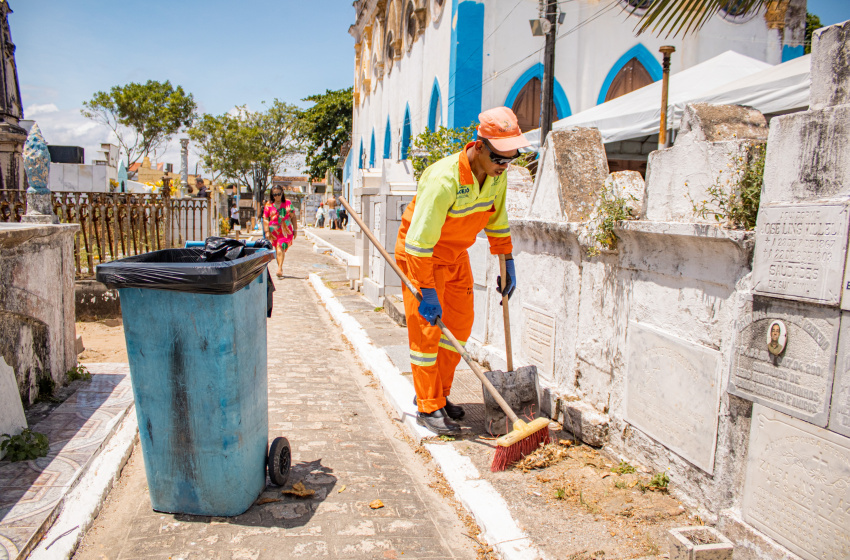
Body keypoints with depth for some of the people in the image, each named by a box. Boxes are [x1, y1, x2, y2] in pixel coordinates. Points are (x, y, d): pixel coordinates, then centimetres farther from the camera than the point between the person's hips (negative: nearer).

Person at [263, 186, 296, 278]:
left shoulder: (287, 203, 7)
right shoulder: (269, 205, 5)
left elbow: (293, 217, 11)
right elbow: (265, 219, 5)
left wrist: (295, 229, 9)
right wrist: (267, 232, -3)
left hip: (286, 231, -1)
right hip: (274, 231, 1)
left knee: (281, 247, -16)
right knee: (278, 249, 6)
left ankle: (279, 269, -22)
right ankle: (280, 270, 16)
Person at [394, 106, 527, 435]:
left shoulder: (496, 175, -8)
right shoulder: (444, 179, -33)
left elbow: (497, 220, 8)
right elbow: (420, 240, -32)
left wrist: (508, 265, 9)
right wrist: (427, 292, -31)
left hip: (455, 255, 8)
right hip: (418, 255, -7)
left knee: (460, 325, 9)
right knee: (426, 330, -5)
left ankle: (437, 393, 25)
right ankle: (429, 407, 8)